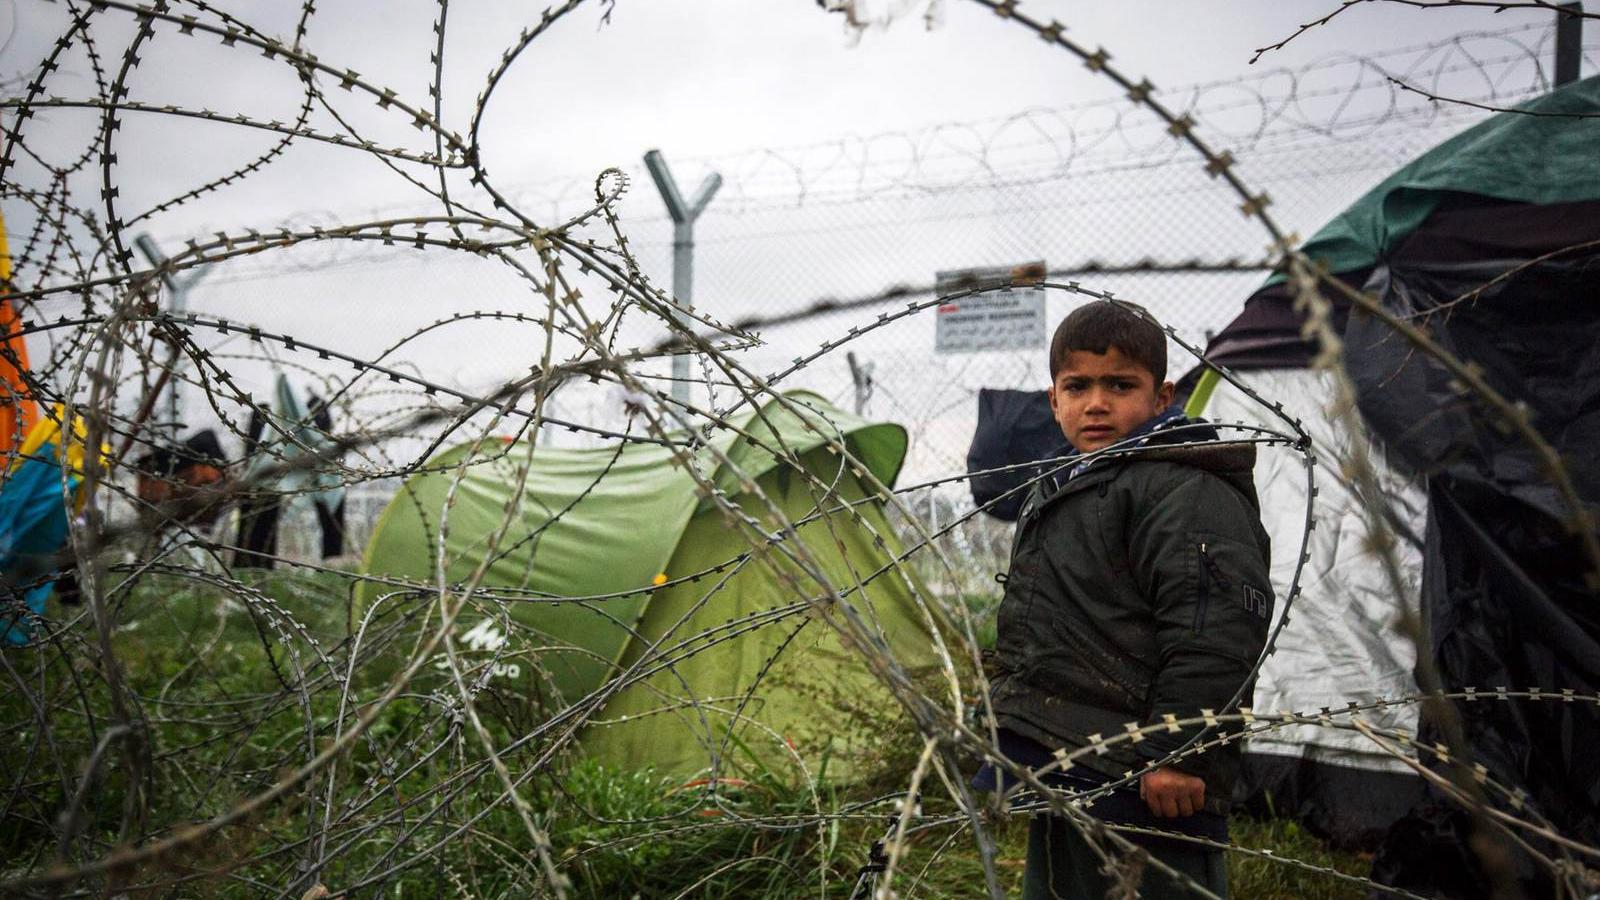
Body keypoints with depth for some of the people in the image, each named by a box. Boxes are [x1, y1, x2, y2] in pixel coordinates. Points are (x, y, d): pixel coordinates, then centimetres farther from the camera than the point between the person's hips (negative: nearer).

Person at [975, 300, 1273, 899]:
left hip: (1146, 787, -10)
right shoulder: (1056, 494, 18)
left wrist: (1178, 752, -24)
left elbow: (1213, 633, -22)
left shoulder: (1186, 491, -13)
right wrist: (1016, 732, 28)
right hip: (1058, 776, 10)